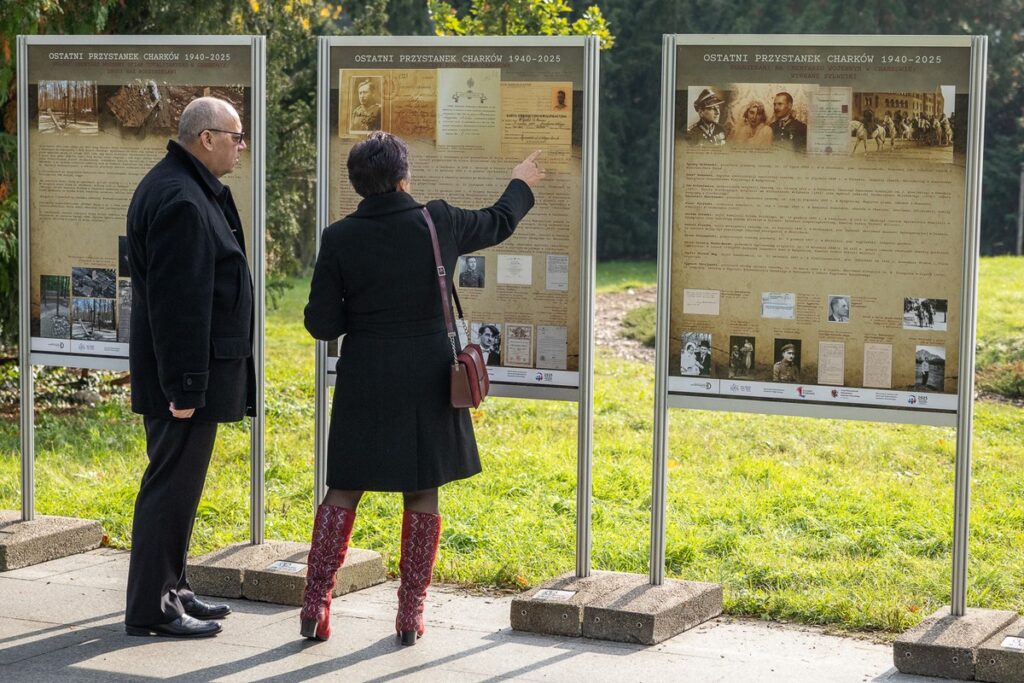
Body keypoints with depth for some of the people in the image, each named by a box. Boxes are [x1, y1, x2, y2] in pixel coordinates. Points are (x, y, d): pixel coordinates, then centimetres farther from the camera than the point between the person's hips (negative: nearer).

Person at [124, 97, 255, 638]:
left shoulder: (191, 191, 14)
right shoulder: (181, 201, -21)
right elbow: (179, 303, -24)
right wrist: (186, 386, -24)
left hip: (183, 373, 11)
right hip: (185, 372, -11)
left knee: (178, 483, 17)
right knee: (172, 486, -4)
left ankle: (170, 589, 27)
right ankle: (150, 608, 2)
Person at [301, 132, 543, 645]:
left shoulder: (340, 239, -9)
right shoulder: (438, 223, -7)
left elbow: (321, 324, -7)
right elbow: (498, 224, 14)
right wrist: (521, 185, 33)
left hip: (365, 382, 0)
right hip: (427, 380, 0)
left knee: (344, 489, 9)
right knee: (422, 493, 9)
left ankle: (315, 604, 5)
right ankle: (411, 612, 12)